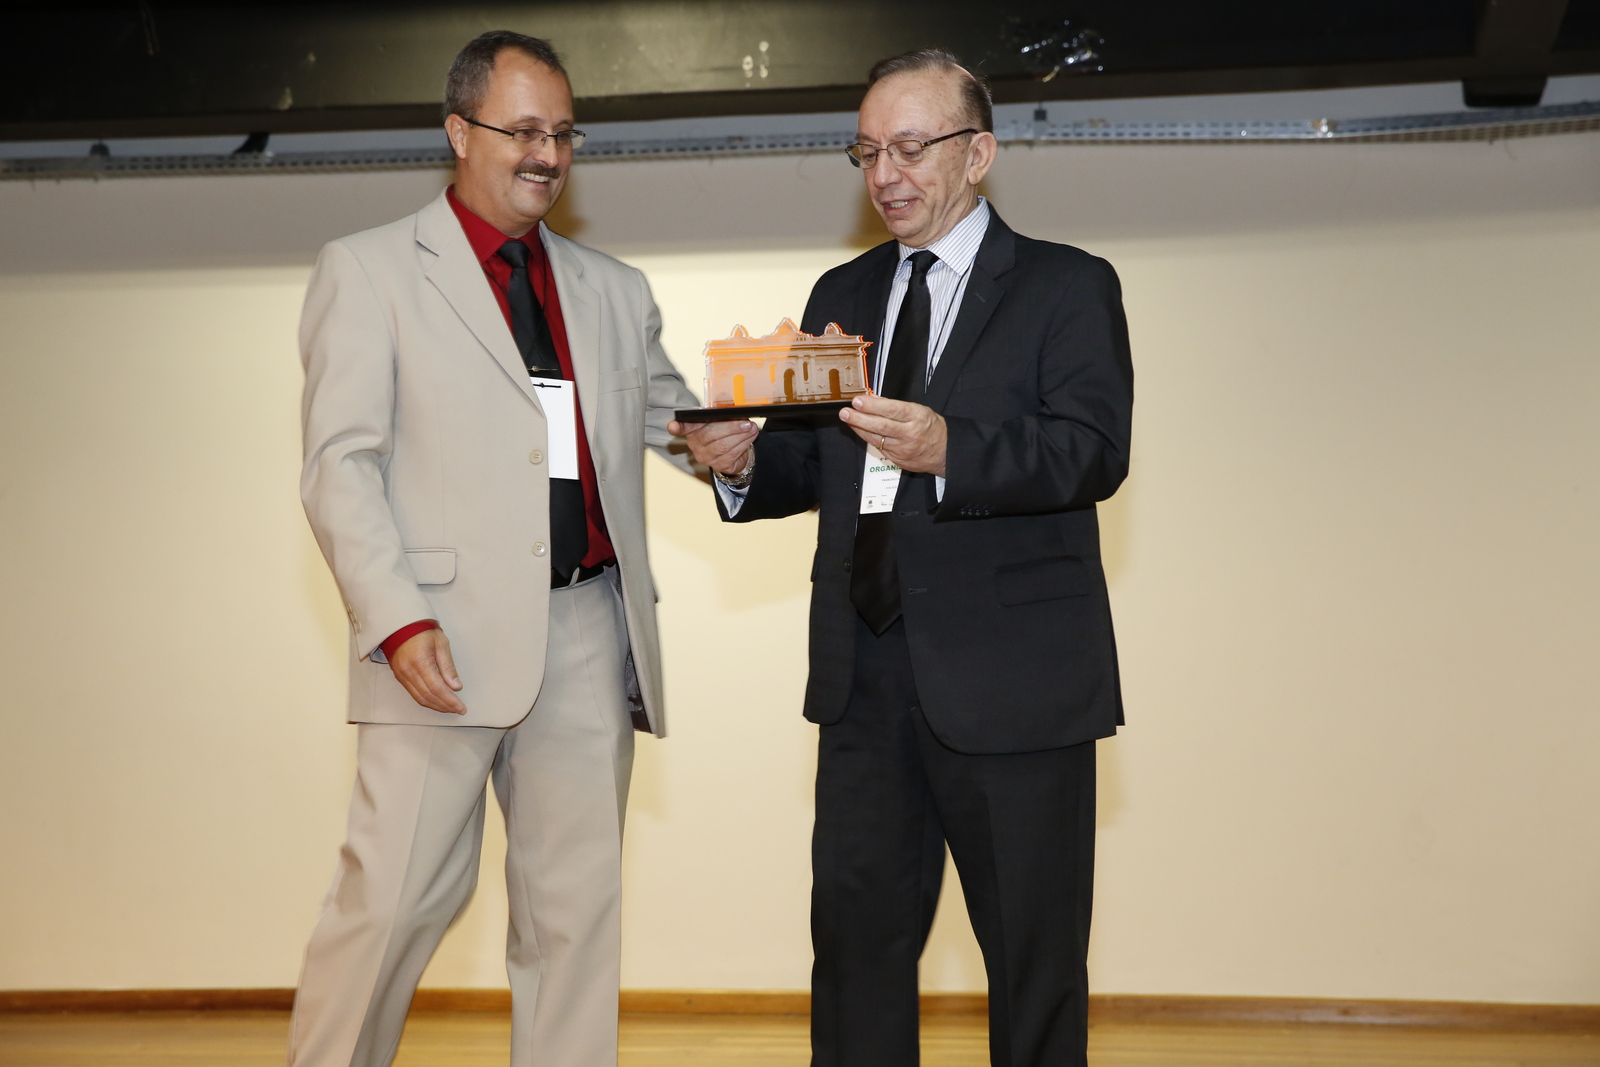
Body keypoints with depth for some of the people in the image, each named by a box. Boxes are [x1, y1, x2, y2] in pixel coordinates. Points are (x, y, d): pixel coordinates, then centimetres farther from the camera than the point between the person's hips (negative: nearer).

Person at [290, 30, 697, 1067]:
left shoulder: (615, 291, 19)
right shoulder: (368, 270, 5)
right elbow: (342, 465, -3)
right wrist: (398, 619, -15)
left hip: (590, 629, 5)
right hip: (448, 633, -4)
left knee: (579, 904, 8)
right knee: (396, 895, -6)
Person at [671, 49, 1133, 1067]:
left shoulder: (1069, 287, 0)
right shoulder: (842, 295, 18)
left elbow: (1094, 450, -14)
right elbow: (810, 462, 15)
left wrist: (950, 450, -29)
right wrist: (745, 462, -7)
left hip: (1012, 680, -4)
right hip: (866, 678, 5)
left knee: (1036, 960, 6)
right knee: (856, 933, 9)